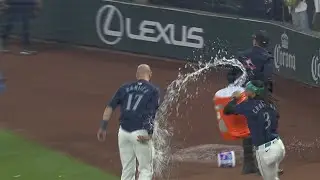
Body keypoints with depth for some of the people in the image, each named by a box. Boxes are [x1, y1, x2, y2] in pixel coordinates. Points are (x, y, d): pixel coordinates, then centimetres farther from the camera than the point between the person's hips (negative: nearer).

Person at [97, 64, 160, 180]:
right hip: (140, 133, -4)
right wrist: (150, 133, -19)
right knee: (145, 170, 5)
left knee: (127, 170, 14)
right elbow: (151, 113, -11)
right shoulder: (154, 91, 3)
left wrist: (103, 128, 5)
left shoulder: (125, 88, 14)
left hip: (123, 132, 4)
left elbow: (110, 107, 6)